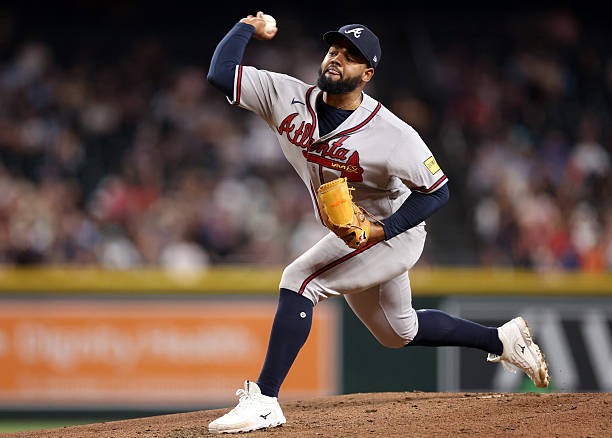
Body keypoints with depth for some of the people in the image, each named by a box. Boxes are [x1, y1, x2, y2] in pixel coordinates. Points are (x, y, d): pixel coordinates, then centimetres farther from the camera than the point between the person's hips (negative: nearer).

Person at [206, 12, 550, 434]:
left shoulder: (392, 134, -27)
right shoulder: (287, 98, -14)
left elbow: (437, 190, -21)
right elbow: (220, 73, -16)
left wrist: (381, 229, -30)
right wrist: (247, 27, -10)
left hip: (392, 232, -8)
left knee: (299, 279, -25)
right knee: (399, 332, 23)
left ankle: (265, 399, -25)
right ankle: (503, 340, 41)